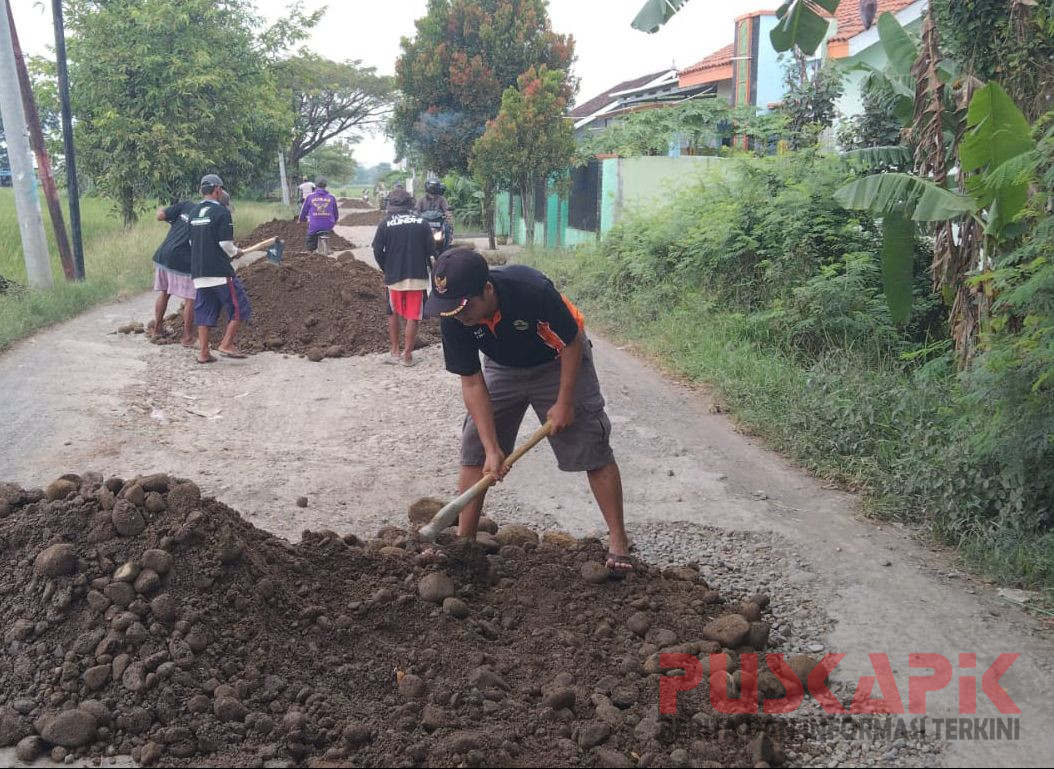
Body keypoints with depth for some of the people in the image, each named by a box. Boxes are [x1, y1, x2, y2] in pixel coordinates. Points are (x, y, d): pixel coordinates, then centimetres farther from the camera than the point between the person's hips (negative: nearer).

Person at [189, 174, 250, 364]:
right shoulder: (221, 211, -10)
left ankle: (203, 352, 10)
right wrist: (235, 252, 5)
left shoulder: (194, 212, 13)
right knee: (239, 307, 3)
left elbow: (191, 241, 20)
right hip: (219, 270, -7)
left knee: (205, 311, 11)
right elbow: (225, 243, -14)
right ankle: (226, 344, -2)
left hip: (198, 271, 8)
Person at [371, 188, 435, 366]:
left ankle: (395, 352, 19)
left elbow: (377, 251, -4)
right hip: (417, 276, 0)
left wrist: (386, 269, 12)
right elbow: (431, 249, -2)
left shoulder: (385, 223, -5)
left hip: (394, 276, 0)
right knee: (413, 316, 5)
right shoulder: (421, 223, -3)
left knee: (393, 313, 18)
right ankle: (407, 355, 5)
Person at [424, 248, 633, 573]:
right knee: (474, 450, -1)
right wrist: (492, 449, -22)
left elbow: (572, 343, -22)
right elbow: (472, 383, -19)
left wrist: (564, 403, -17)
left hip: (558, 363, -4)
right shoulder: (453, 318, -26)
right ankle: (464, 539, 10)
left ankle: (619, 543, 3)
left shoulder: (532, 290, -39)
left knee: (592, 449, -7)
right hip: (503, 368, 4)